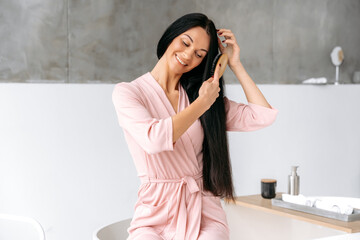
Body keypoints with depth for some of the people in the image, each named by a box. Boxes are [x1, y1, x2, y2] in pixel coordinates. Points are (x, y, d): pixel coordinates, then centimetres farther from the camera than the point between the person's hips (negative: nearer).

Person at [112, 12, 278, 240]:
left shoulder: (197, 94, 13)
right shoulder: (127, 92, 2)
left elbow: (263, 115, 5)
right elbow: (154, 139, -17)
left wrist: (235, 65, 7)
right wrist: (202, 103, -7)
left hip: (203, 213, 3)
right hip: (155, 214, -3)